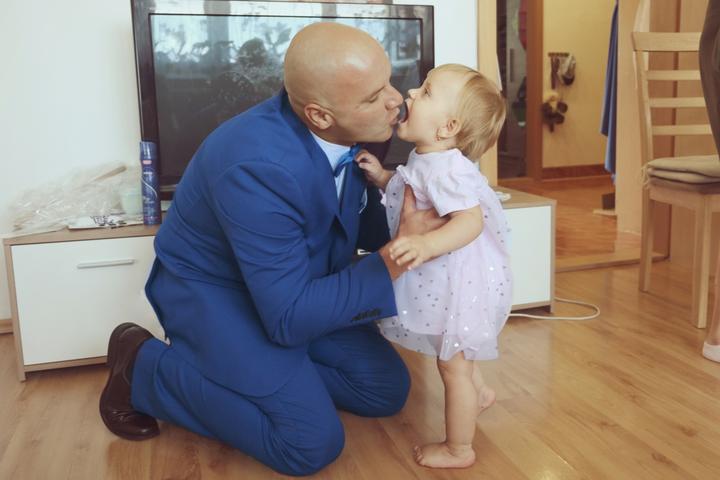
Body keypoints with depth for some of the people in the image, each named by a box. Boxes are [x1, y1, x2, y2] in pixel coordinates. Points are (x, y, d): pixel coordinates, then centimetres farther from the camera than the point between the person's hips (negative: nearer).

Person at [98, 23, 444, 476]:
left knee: (388, 392, 4)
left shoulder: (349, 133, -14)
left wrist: (414, 232, -17)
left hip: (297, 282, 7)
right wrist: (397, 259, -31)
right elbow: (289, 316, -32)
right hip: (214, 292, -7)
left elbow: (364, 225, 3)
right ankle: (144, 368, 0)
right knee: (314, 443, -15)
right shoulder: (258, 167, -37)